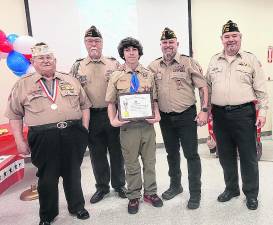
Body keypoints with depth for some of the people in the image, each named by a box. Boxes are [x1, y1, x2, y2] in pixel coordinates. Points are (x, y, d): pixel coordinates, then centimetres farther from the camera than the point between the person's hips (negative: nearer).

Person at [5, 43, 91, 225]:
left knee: (73, 173, 14)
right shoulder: (23, 85, 6)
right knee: (47, 178, 10)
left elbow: (85, 105, 12)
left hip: (73, 134, 2)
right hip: (43, 138, -1)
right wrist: (20, 141, 0)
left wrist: (84, 130, 4)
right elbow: (15, 115, 6)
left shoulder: (71, 81, 10)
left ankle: (77, 206, 36)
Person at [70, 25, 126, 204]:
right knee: (97, 154, 13)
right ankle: (102, 187, 32)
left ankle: (119, 184, 31)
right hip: (90, 116, 1)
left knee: (116, 151, 10)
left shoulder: (114, 64, 4)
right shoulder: (77, 67, 7)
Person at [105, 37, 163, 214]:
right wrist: (113, 120, -14)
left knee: (150, 161, 14)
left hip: (147, 124, 2)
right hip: (127, 126, -1)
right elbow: (111, 102, 2)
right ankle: (134, 196, 30)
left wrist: (157, 115, -9)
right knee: (131, 163, 12)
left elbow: (154, 99, 7)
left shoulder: (148, 75, 7)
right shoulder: (116, 77, 1)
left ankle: (150, 192, 34)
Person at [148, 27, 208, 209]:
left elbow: (203, 87, -5)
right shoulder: (153, 67, 6)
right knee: (172, 153, 17)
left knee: (191, 154, 3)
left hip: (187, 116, -4)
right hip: (165, 118, 4)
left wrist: (204, 110, -12)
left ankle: (195, 193, 19)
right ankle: (175, 185, 37)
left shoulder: (189, 63, -4)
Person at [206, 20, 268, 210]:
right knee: (226, 155, 13)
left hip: (244, 113, -3)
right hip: (220, 114, 3)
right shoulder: (214, 61, 12)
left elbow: (261, 89, 2)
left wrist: (263, 111, -5)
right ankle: (231, 188, 32)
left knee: (248, 156, 5)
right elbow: (207, 87, 13)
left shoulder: (251, 59, 4)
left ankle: (251, 194, 25)